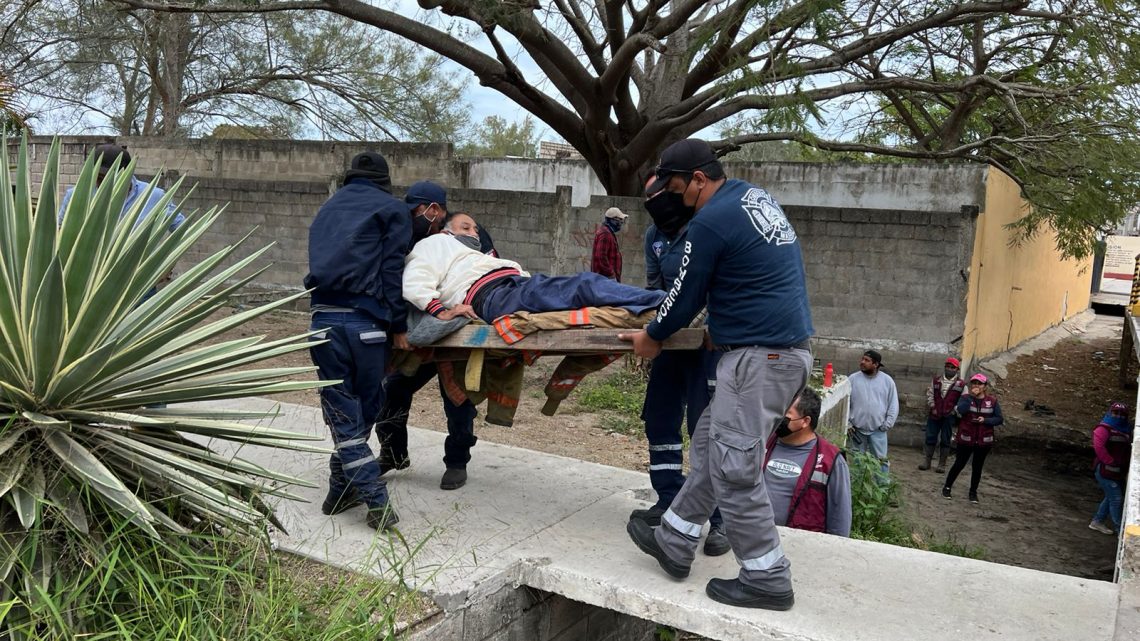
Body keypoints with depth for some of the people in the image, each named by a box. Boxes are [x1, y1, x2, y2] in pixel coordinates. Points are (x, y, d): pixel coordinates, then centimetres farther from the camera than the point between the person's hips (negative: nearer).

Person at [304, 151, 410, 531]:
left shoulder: (327, 210, 27)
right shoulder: (391, 210, 8)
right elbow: (392, 270, -2)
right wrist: (399, 325, 1)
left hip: (323, 318, 4)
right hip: (365, 321, -4)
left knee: (342, 414, 6)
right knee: (366, 407, 10)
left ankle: (376, 500, 5)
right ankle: (343, 487, 12)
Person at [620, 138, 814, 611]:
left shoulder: (710, 221, -15)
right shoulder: (756, 196, 14)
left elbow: (686, 295, -4)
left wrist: (652, 337, 12)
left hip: (762, 355, -10)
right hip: (786, 345, 10)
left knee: (734, 468, -3)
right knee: (710, 445, 15)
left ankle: (767, 579, 8)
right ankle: (673, 542, 24)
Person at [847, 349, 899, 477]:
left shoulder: (887, 380, -1)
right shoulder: (853, 379, -2)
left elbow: (893, 405, 3)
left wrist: (888, 423, -5)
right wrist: (846, 423, -4)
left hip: (878, 430, -1)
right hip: (857, 429, 1)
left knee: (881, 460, 0)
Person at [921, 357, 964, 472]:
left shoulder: (961, 384, 1)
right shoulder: (936, 380, 8)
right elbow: (930, 394, 10)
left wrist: (955, 410, -6)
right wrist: (932, 407, 0)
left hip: (949, 416, -2)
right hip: (934, 414, 2)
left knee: (945, 440, 4)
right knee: (930, 438, 3)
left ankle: (942, 465, 10)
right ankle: (926, 461, 8)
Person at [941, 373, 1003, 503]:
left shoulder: (992, 401, -1)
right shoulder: (965, 397, -5)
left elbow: (999, 419, 0)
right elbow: (960, 411, -24)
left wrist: (985, 420, -16)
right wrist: (971, 396, -22)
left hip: (984, 441, 2)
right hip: (965, 439, -2)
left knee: (977, 467, 12)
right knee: (959, 464, 5)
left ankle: (973, 492, 26)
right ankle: (947, 487, 22)